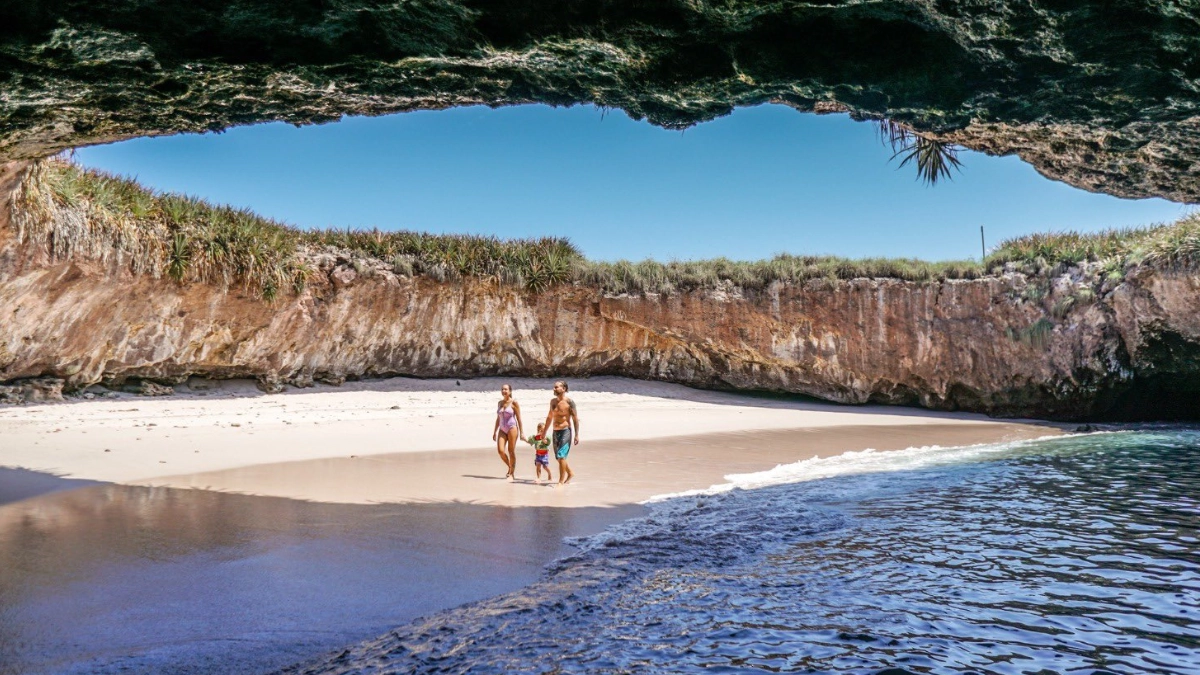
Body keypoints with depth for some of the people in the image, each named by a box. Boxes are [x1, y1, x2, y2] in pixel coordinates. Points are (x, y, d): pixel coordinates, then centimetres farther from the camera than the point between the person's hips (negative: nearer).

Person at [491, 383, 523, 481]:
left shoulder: (514, 402, -4)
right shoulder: (500, 403, 12)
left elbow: (519, 418, -5)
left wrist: (521, 432, -8)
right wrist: (494, 432, 17)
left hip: (512, 428, -5)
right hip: (502, 429, 5)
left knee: (511, 451, -3)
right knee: (500, 450, -9)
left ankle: (512, 474, 7)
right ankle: (510, 467, 16)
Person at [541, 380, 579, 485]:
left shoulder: (569, 401, -9)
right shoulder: (553, 401, 10)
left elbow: (575, 419, -9)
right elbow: (549, 417, 21)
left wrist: (576, 435, -14)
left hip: (565, 431, -7)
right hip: (555, 432, 7)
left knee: (561, 456, -13)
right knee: (558, 457, 13)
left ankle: (561, 481, -7)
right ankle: (570, 473, 34)